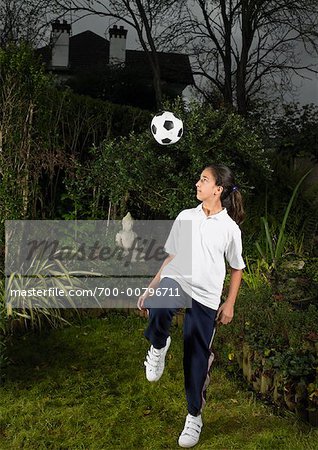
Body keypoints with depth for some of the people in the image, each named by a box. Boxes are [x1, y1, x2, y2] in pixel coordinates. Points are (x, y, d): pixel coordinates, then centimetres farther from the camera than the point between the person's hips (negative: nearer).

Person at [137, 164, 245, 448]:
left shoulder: (230, 228, 1)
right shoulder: (185, 217, 9)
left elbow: (237, 268, 11)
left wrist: (230, 304, 4)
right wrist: (150, 288, 11)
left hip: (205, 298, -1)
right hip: (175, 282, 1)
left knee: (198, 359, 3)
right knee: (158, 307, -36)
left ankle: (194, 417, 23)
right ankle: (159, 346, -4)